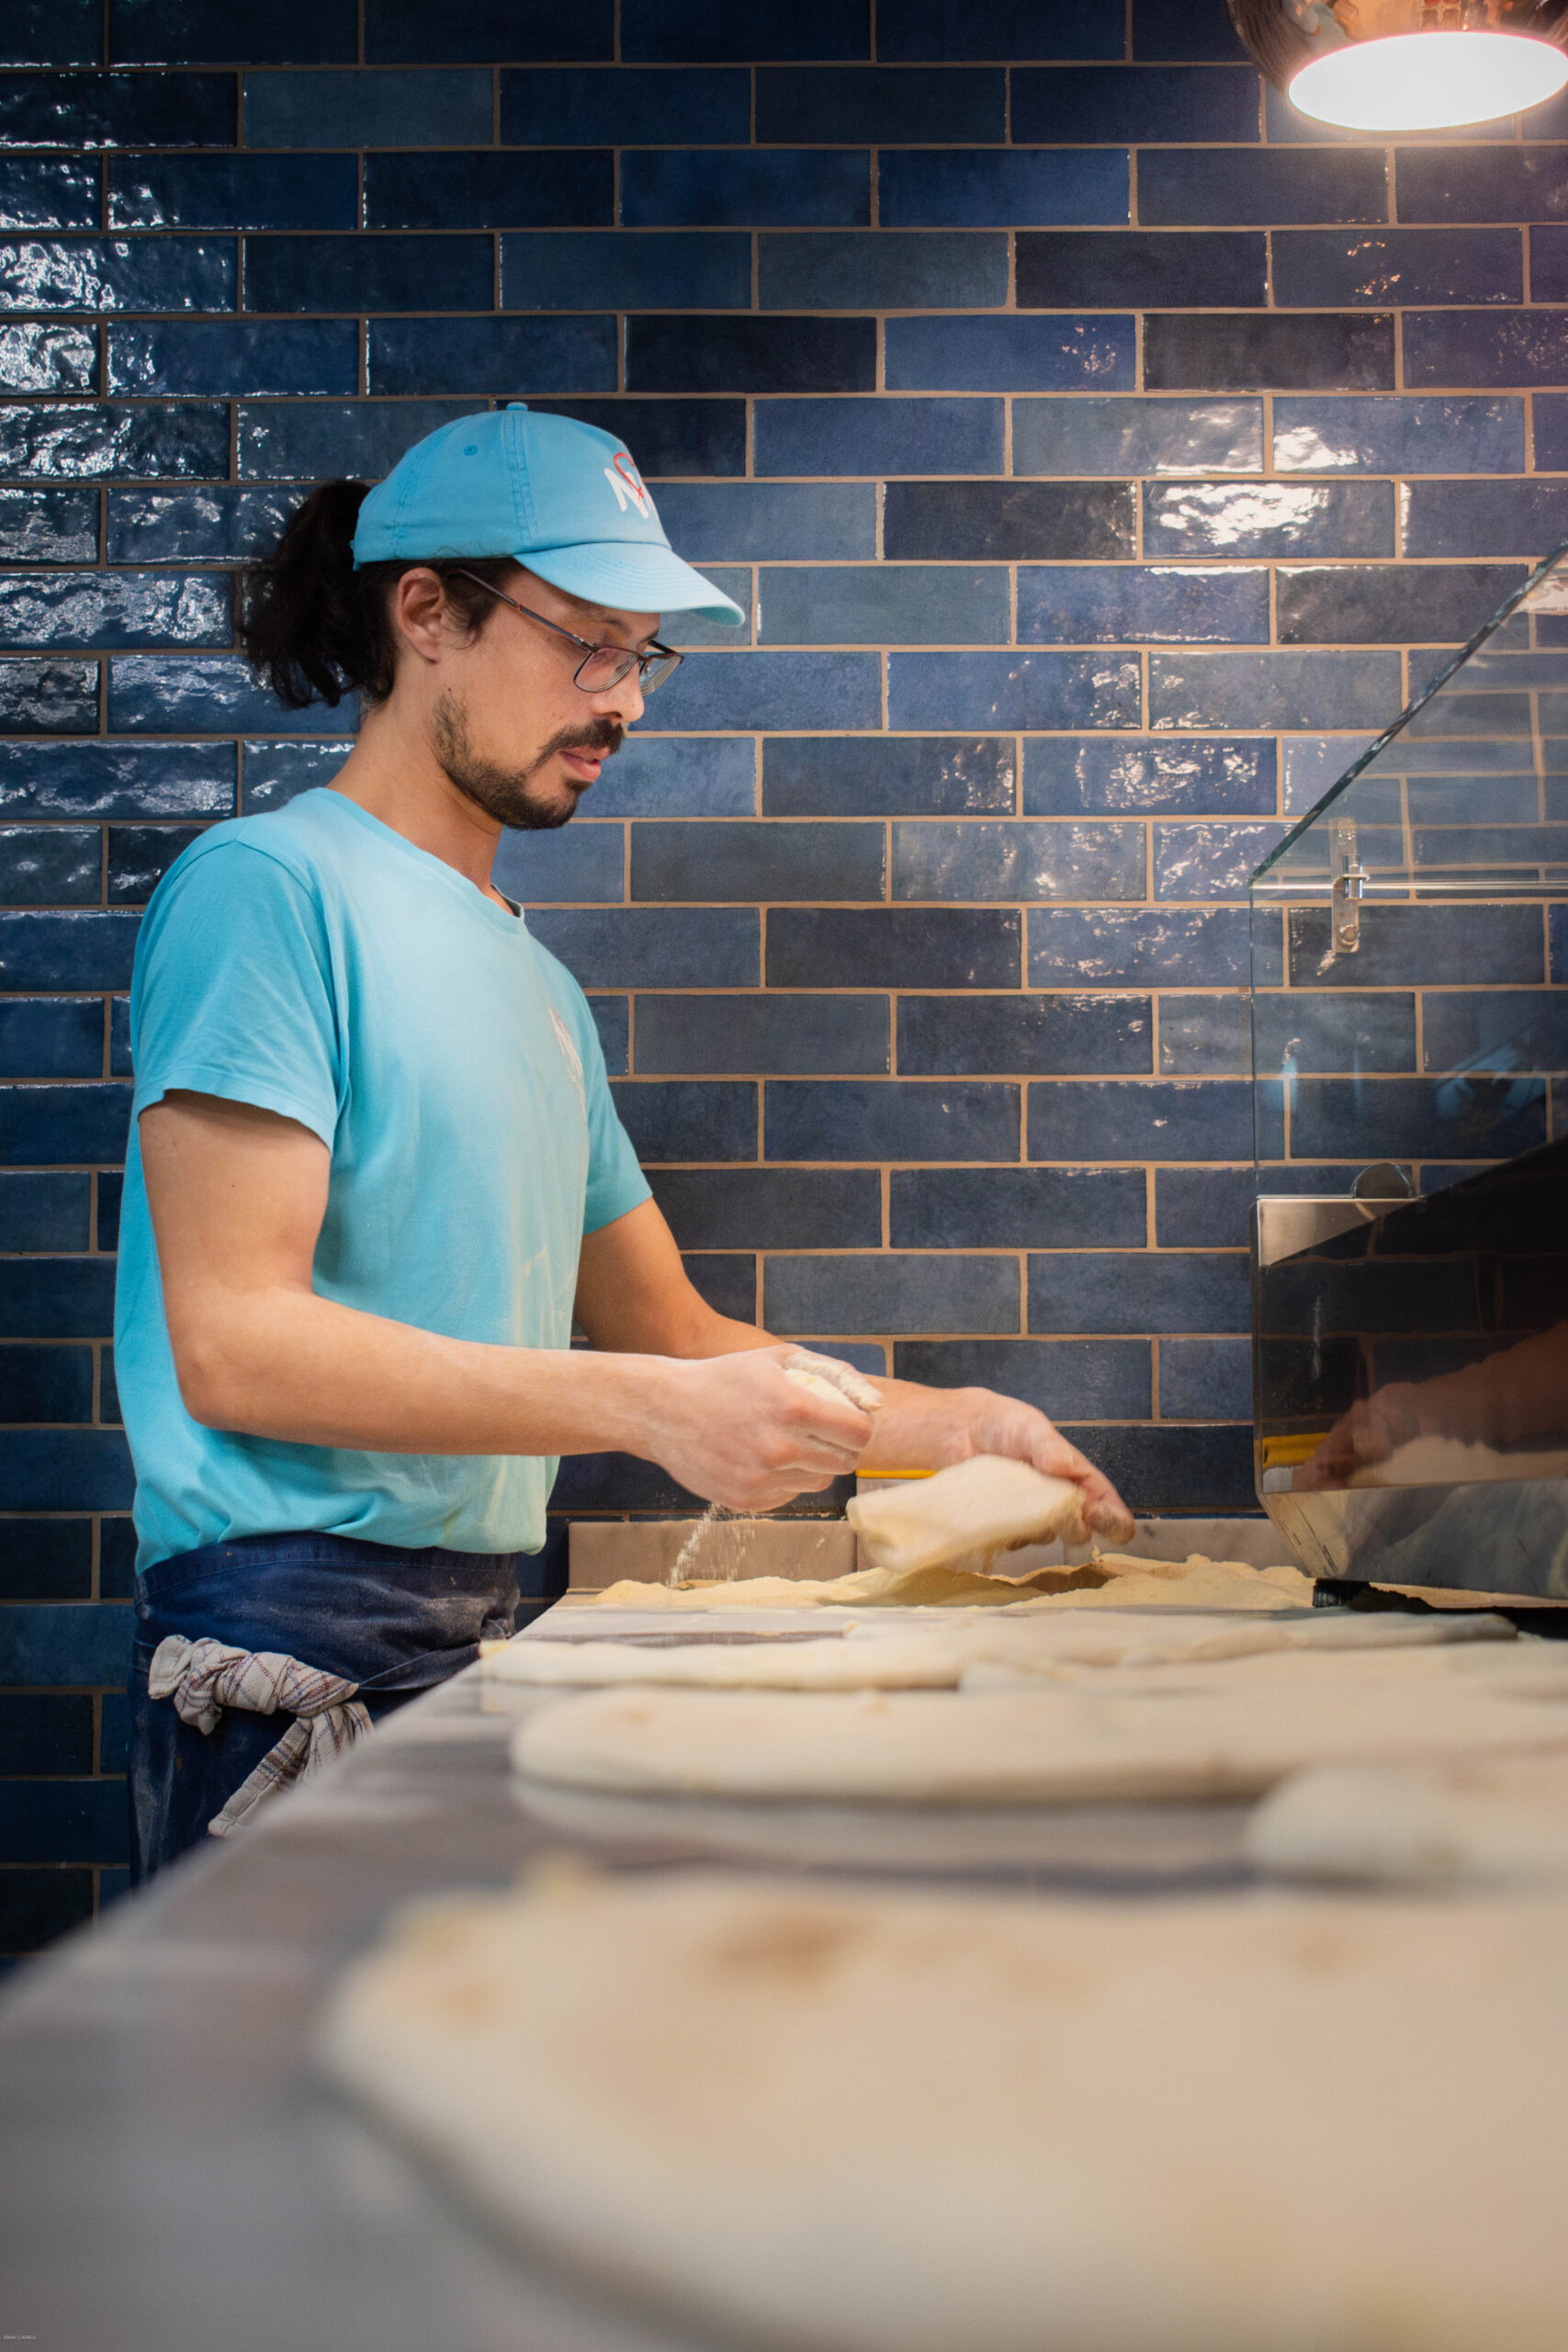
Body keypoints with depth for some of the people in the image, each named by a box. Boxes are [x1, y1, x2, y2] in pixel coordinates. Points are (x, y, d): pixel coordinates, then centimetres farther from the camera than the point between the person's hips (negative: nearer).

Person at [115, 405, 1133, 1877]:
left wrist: (938, 1425, 11)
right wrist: (648, 1407, -22)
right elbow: (233, 1340, -17)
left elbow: (661, 1324, 24)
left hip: (479, 1644, 8)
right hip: (298, 1637, -7)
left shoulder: (533, 981, 18)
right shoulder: (270, 888, -8)